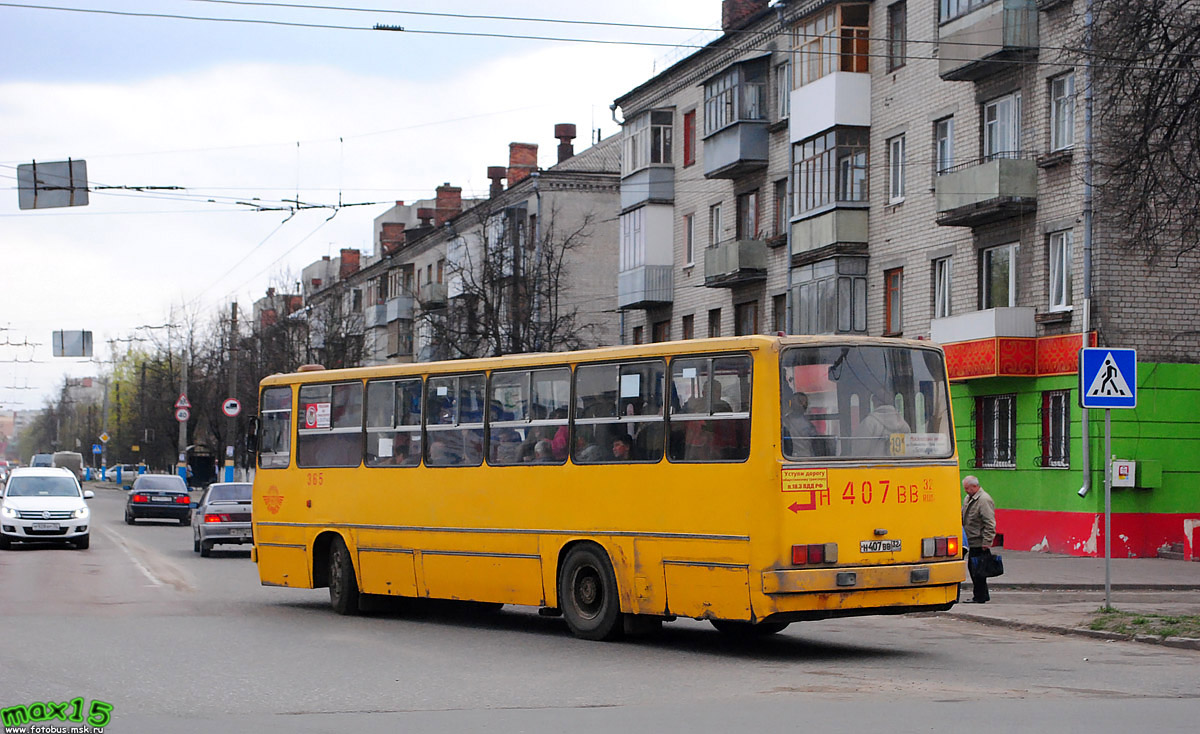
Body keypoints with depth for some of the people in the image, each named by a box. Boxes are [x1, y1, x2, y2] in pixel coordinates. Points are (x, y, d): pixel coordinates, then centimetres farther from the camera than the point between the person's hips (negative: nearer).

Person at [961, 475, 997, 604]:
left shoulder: (984, 500, -16)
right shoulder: (968, 499, 14)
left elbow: (989, 524, -19)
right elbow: (963, 516, 29)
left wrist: (986, 542, -21)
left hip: (980, 544, -10)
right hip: (972, 542, 10)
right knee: (972, 568, 14)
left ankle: (980, 597, 2)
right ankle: (983, 595, 23)